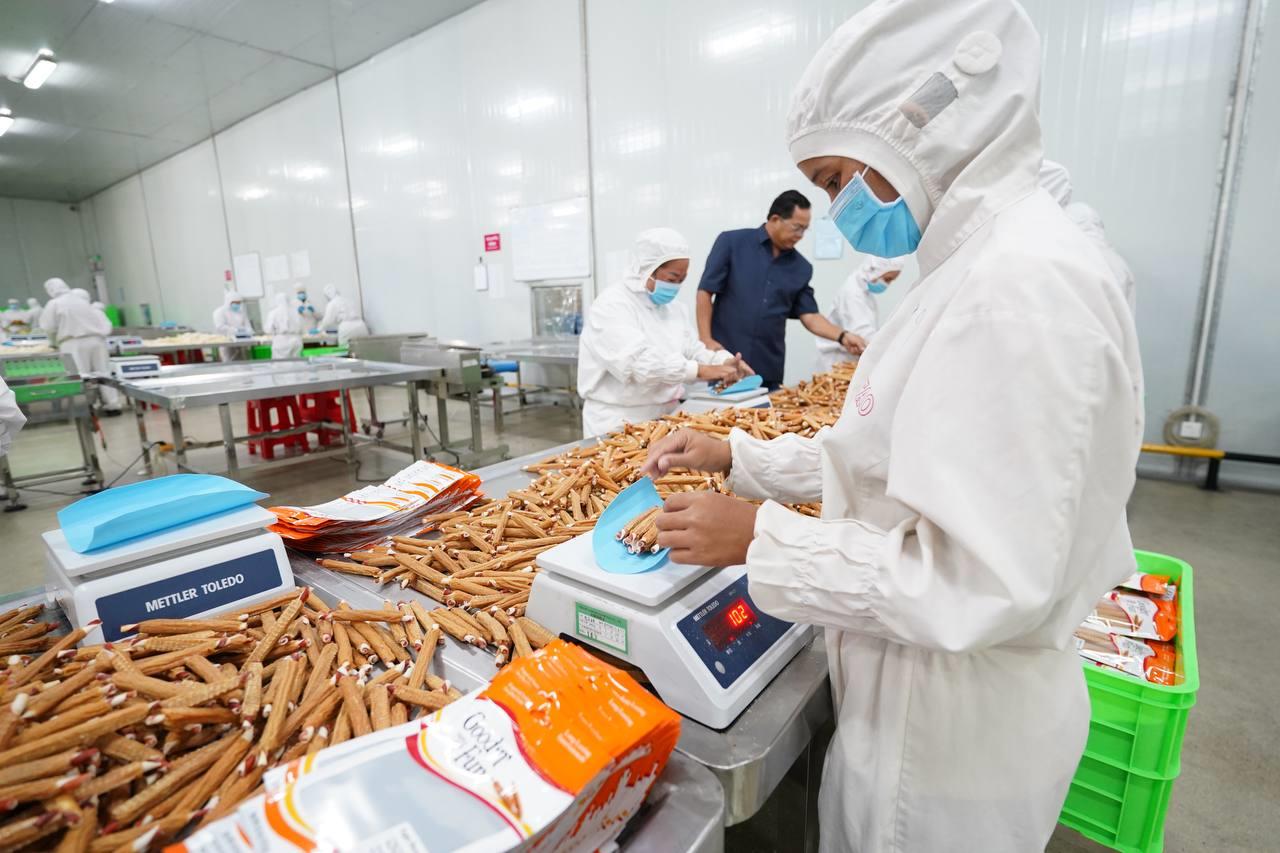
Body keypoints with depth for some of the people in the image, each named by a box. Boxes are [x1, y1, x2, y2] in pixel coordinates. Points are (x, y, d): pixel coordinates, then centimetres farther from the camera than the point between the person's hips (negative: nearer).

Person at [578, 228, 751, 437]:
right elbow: (639, 362, -24)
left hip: (666, 417, 7)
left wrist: (724, 361, -9)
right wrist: (701, 370, -29)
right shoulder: (611, 306, -11)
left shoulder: (674, 308, 13)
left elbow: (693, 351, 12)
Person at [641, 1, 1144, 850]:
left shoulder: (1020, 284, -27)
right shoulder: (984, 260, 5)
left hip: (955, 724, -8)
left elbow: (982, 584, -29)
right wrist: (737, 456, 2)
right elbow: (894, 460, 8)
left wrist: (759, 536, -23)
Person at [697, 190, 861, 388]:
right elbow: (705, 291, -3)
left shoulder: (801, 267, 8)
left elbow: (810, 316, 9)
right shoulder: (732, 242, -1)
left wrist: (842, 336, -7)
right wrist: (706, 340, -11)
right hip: (725, 361, -3)